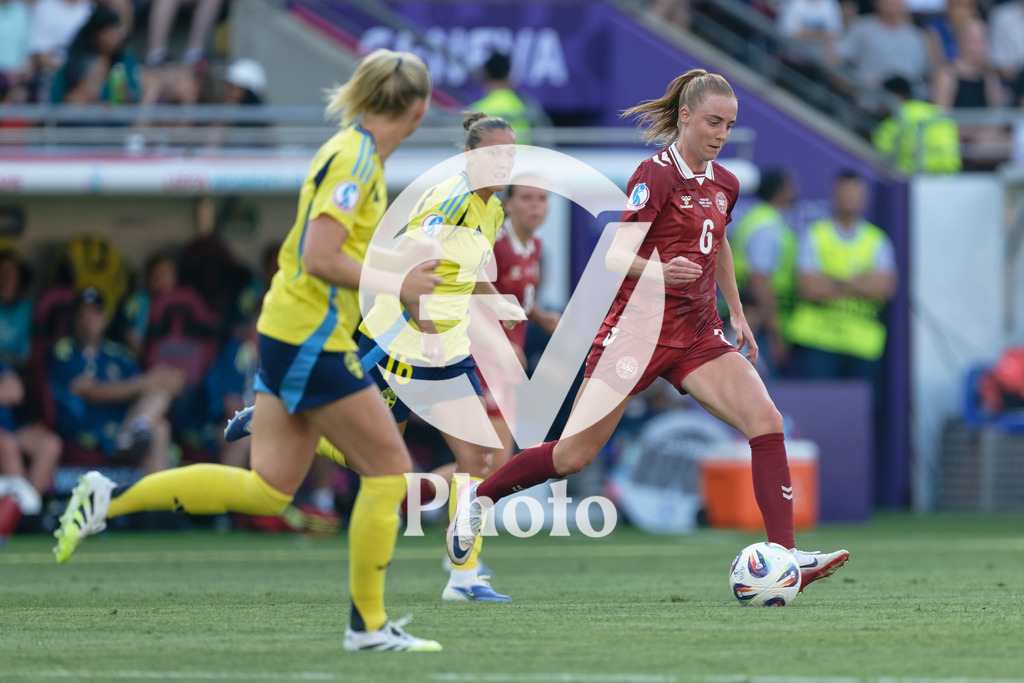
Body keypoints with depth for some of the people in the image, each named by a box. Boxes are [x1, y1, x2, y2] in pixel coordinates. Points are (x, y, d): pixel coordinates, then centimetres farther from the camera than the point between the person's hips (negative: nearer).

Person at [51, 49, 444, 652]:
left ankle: (109, 499, 7)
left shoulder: (357, 155, 13)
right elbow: (320, 258, -23)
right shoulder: (354, 159, -16)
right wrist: (396, 285, -18)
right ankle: (368, 624, 5)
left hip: (288, 333, 10)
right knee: (390, 468, -2)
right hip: (312, 339, -10)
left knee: (267, 489, 8)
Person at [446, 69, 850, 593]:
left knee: (766, 421, -15)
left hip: (697, 334, 6)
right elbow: (613, 254, -14)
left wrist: (736, 314, 27)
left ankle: (785, 558, -17)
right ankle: (479, 497, 22)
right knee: (575, 454, -4)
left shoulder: (724, 184, 10)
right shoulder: (656, 175, -11)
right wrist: (658, 270, -33)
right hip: (640, 328, -6)